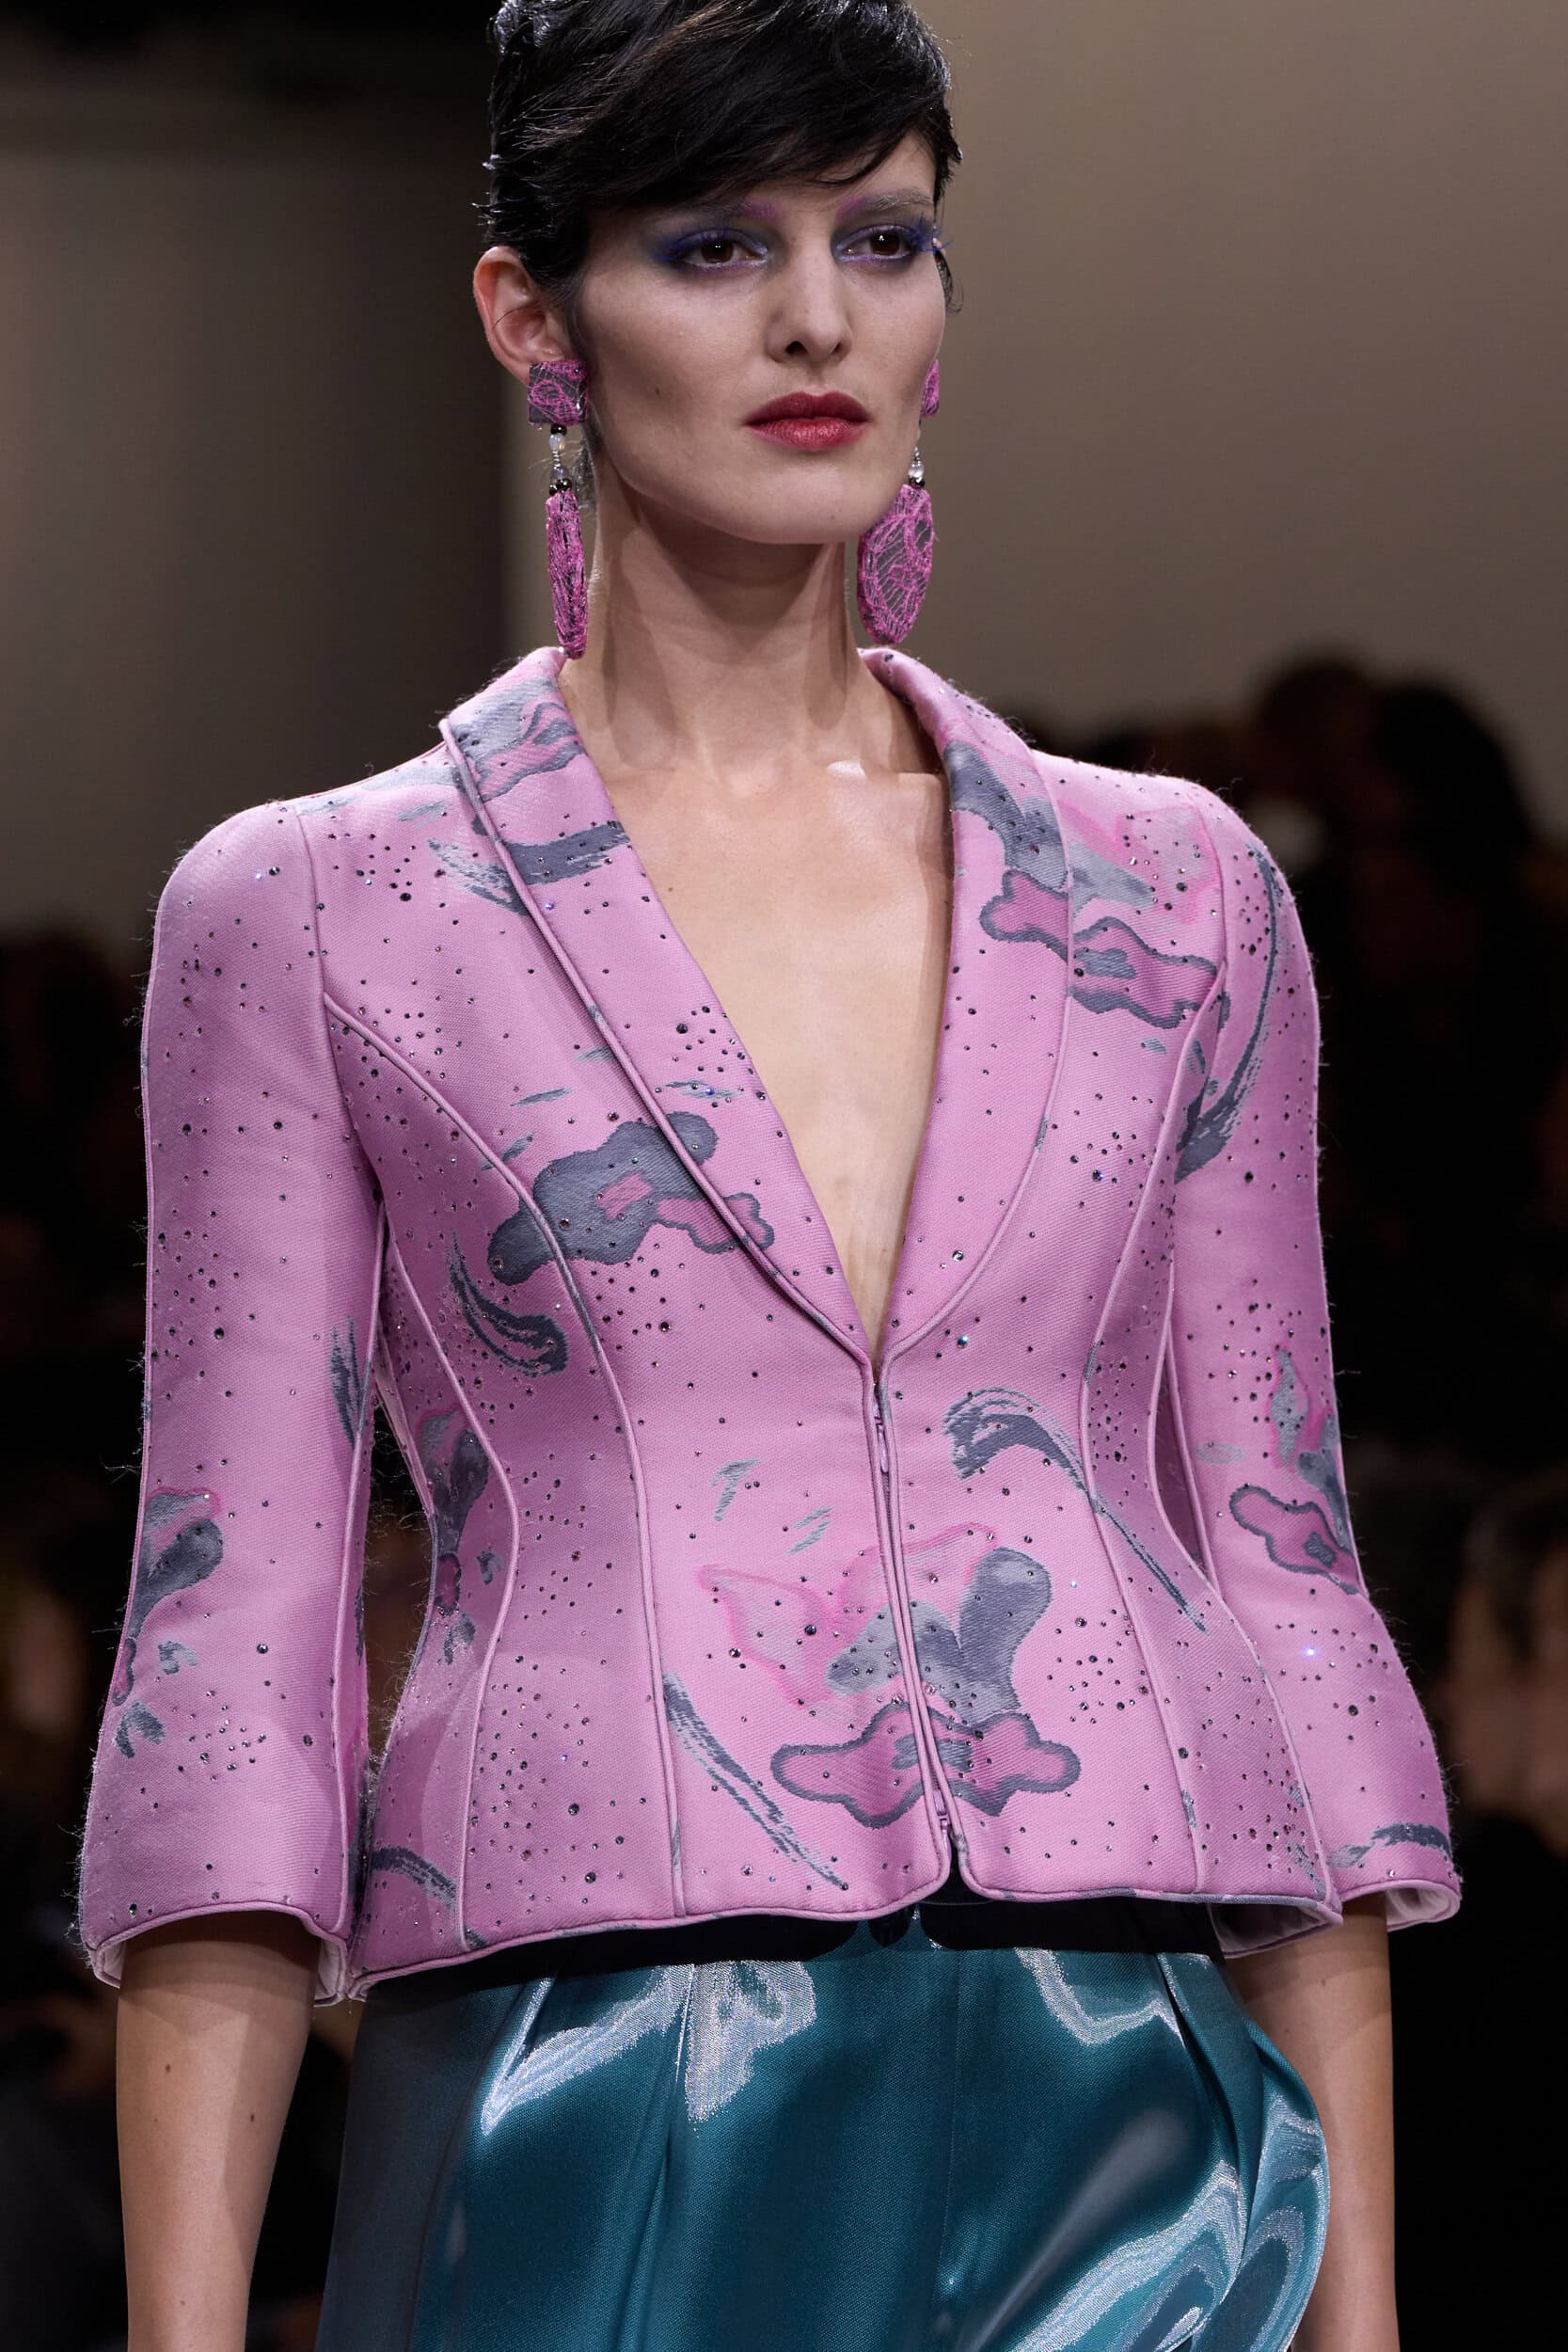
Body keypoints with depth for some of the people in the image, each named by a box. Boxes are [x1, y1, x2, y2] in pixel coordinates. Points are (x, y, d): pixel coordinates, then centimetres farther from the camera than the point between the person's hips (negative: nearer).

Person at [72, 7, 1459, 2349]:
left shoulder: (1173, 897, 13)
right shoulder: (317, 917, 6)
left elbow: (1282, 1568, 13)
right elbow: (230, 1639, 2)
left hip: (1135, 2149, 2)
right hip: (596, 2152, -2)